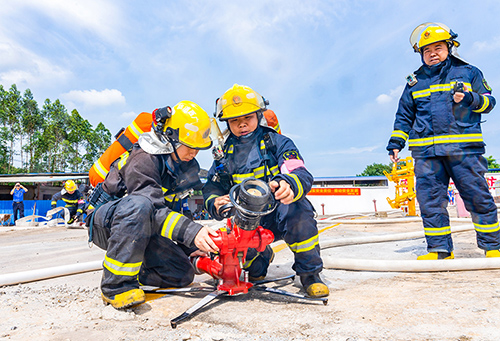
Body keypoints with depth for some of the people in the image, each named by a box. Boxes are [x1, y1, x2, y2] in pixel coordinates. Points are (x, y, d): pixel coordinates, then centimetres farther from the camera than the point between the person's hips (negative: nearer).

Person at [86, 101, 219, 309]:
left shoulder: (188, 167, 0)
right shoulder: (143, 159, -25)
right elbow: (154, 209, -37)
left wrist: (192, 246, -9)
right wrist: (191, 232, -48)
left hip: (143, 228, 7)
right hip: (104, 221, -6)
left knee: (182, 274, -7)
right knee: (139, 205, -42)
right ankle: (115, 284, -28)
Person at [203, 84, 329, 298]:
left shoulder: (277, 142, -5)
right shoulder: (226, 154, 7)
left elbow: (302, 175, -19)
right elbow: (212, 188, 6)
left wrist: (288, 185, -44)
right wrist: (215, 203, -19)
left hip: (279, 215, -3)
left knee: (297, 210, -35)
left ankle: (309, 272, -10)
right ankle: (259, 260, 15)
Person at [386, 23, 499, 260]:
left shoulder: (469, 73, 13)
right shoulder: (415, 82, 18)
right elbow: (404, 117, 19)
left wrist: (469, 98, -10)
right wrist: (395, 143, 9)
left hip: (464, 149, -2)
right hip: (426, 152, 2)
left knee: (478, 198, 1)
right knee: (429, 200, 0)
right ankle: (440, 249, 10)